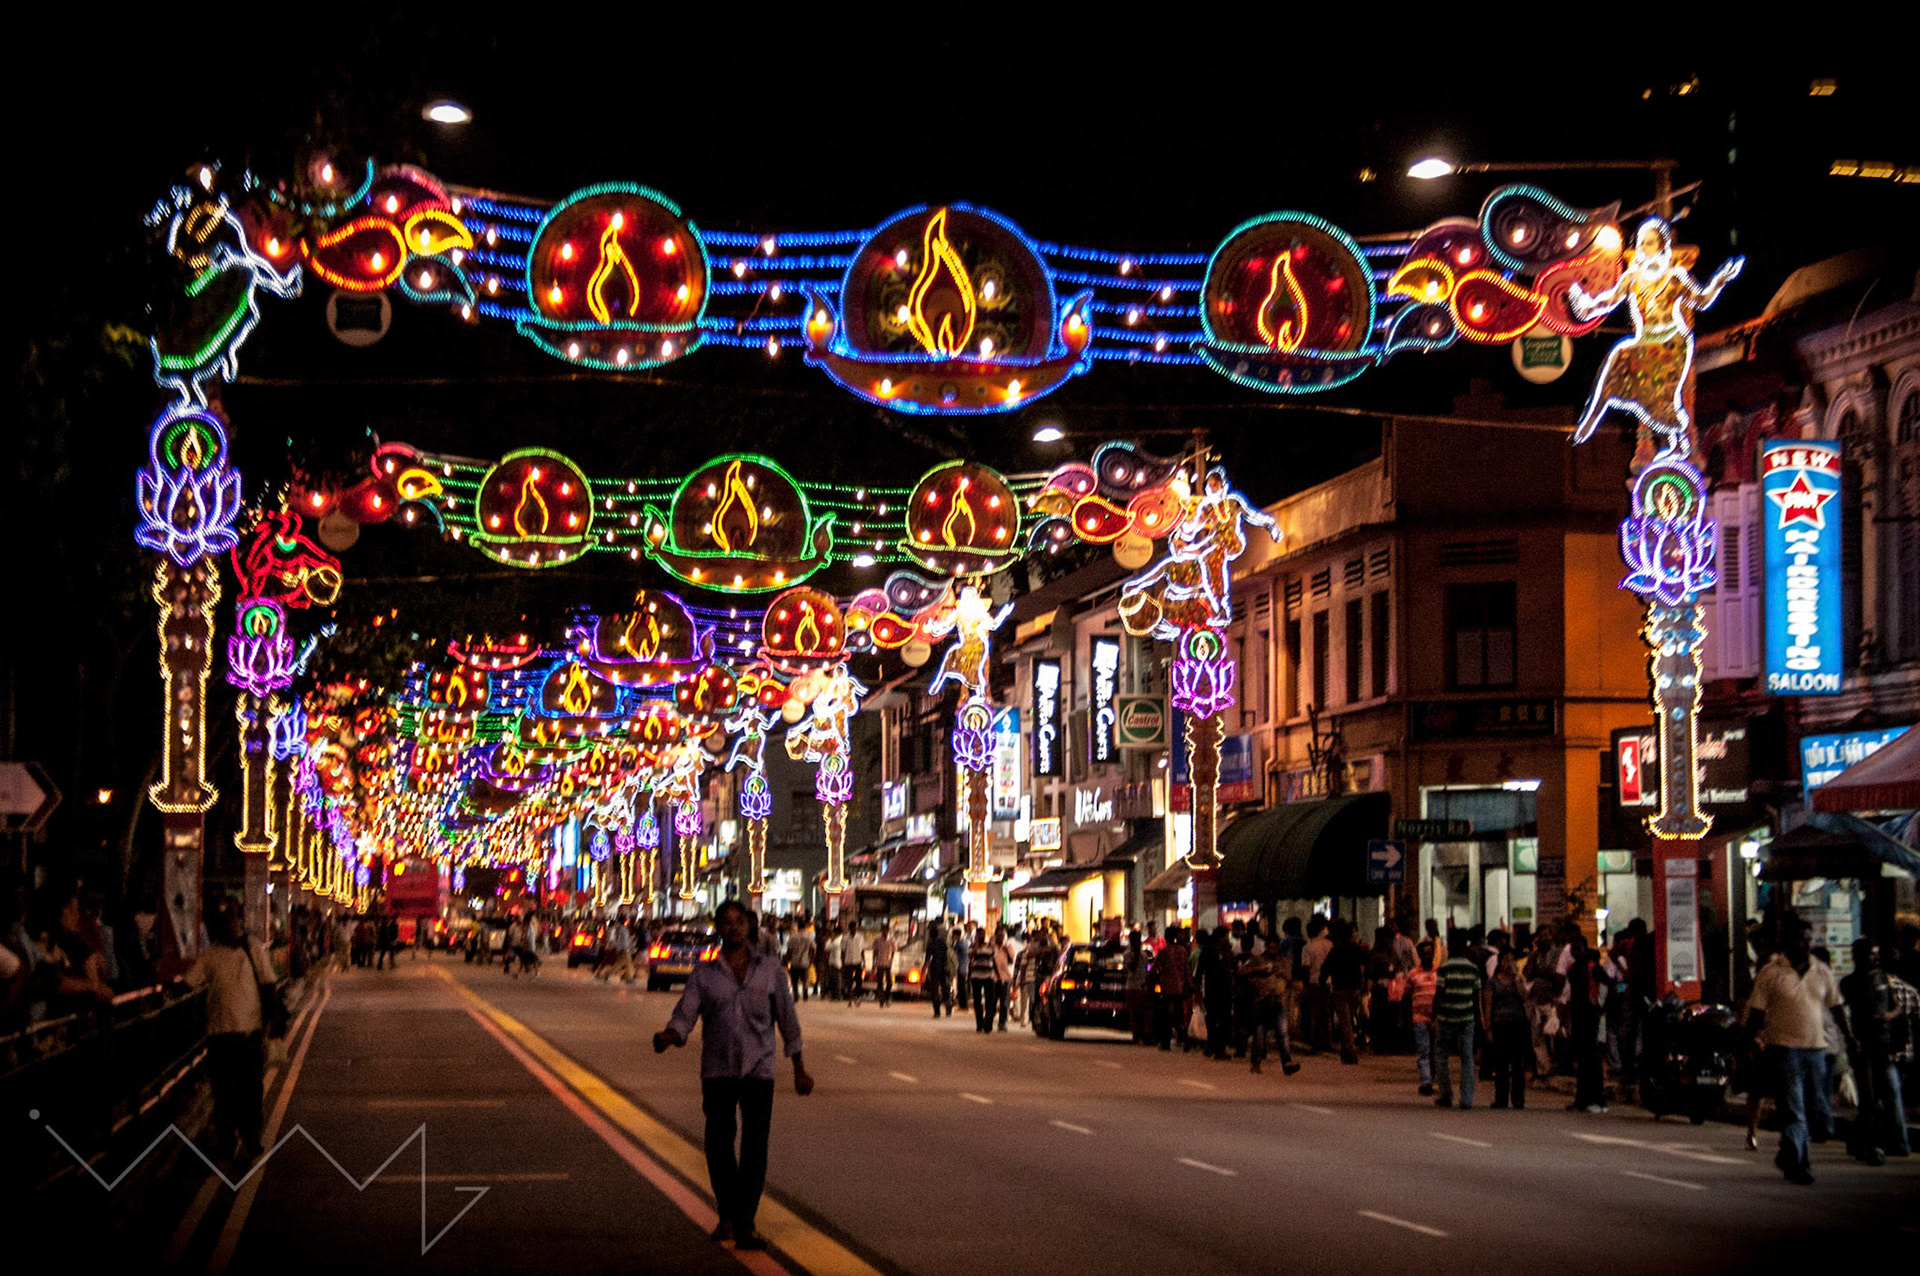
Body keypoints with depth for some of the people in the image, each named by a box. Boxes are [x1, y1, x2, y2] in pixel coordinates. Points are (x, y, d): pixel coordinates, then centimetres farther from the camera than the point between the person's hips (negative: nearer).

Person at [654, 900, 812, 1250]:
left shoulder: (769, 969, 4)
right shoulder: (703, 974, 4)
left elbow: (787, 1019, 11)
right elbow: (684, 1016, -5)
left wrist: (799, 1069, 13)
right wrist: (667, 1037, -28)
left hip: (758, 1069, -1)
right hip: (717, 1072, 1)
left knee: (755, 1146, -12)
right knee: (719, 1145, 5)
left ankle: (745, 1227, -14)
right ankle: (727, 1216, 26)